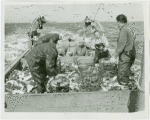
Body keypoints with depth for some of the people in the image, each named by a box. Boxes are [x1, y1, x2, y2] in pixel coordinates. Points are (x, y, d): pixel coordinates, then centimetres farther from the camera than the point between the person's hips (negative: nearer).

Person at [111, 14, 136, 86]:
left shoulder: (124, 30, -15)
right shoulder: (130, 30, 13)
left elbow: (122, 44, -21)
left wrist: (115, 55, -20)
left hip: (125, 55, -10)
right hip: (131, 55, 10)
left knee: (122, 76, -4)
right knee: (126, 74, 18)